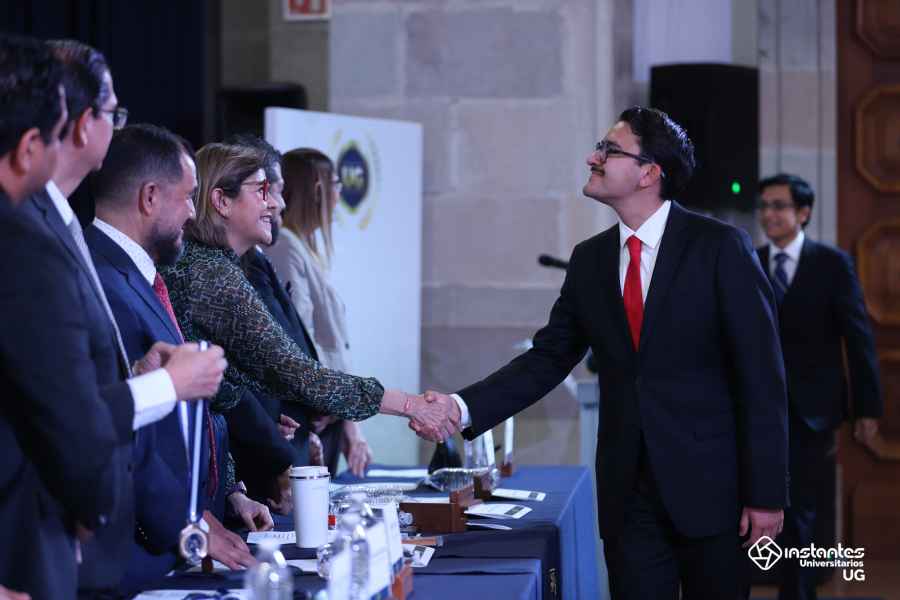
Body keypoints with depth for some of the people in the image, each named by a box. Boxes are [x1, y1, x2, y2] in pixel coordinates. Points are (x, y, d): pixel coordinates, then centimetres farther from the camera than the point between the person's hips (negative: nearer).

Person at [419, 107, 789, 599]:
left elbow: (761, 376, -9)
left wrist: (766, 493, -11)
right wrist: (463, 408, -8)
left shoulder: (721, 247, -7)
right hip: (627, 491, 4)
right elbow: (548, 358, 7)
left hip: (709, 485, -4)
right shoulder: (590, 259, 8)